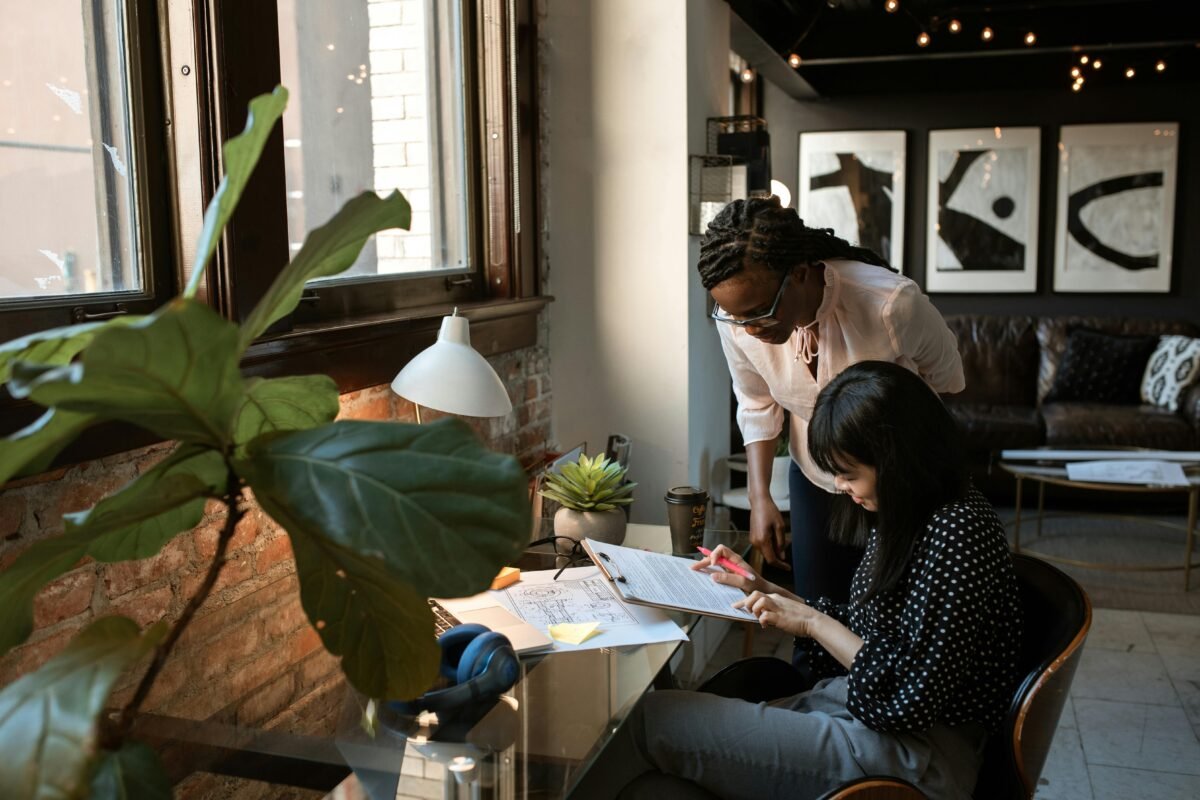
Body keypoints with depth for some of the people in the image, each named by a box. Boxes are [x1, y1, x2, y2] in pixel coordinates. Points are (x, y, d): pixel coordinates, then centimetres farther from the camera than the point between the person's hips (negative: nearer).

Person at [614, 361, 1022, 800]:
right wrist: (761, 589, 11)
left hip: (913, 758, -9)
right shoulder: (910, 517, 10)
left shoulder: (956, 534, -20)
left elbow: (907, 698, -21)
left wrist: (813, 622, -11)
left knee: (653, 716, -11)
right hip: (858, 709, 9)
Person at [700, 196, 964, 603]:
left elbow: (945, 380, -11)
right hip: (814, 480, 3)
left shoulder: (893, 305, -33)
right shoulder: (737, 317, -21)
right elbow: (757, 406, -3)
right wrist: (760, 497, -11)